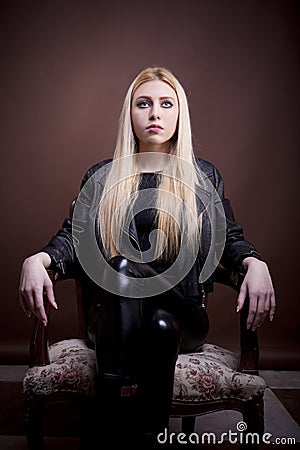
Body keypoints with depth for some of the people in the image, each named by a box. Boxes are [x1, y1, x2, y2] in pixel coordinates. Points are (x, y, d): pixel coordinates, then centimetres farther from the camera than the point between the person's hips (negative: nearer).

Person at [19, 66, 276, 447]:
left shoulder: (205, 176, 14)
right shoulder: (101, 177, 14)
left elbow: (230, 239, 8)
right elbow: (73, 237, 4)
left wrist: (255, 264, -16)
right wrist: (37, 259, -19)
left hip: (182, 315, 0)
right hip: (113, 314, 1)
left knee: (161, 325, -37)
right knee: (123, 265, -35)